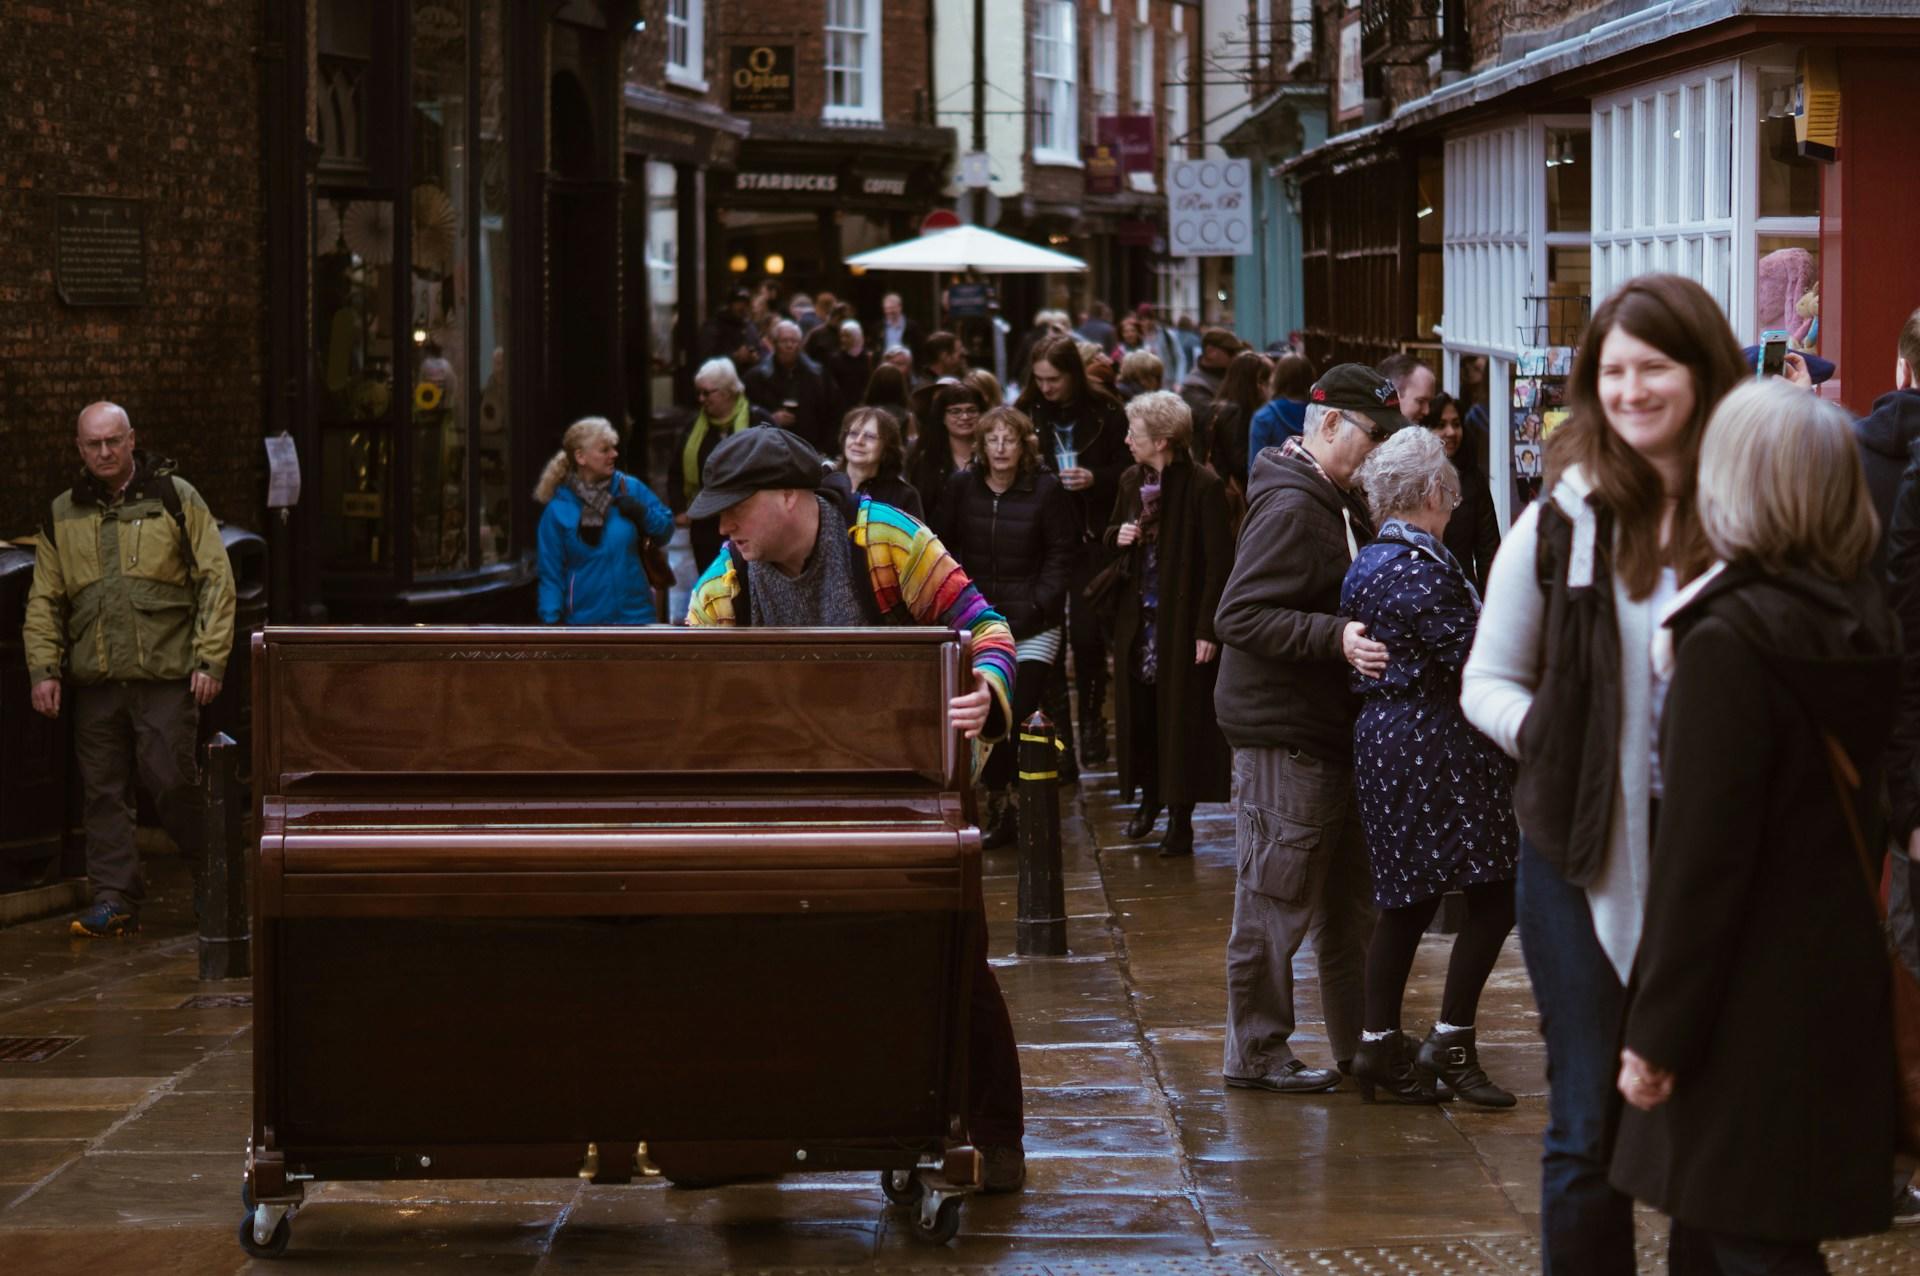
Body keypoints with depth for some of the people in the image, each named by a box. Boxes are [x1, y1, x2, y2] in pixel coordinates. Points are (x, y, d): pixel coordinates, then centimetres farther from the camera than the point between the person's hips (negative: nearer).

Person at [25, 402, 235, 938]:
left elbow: (215, 580, 1)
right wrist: (43, 668, 4)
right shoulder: (62, 515, 13)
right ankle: (114, 898, 9)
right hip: (94, 681, 4)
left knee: (170, 778, -8)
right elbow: (44, 601, 16)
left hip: (166, 674, -4)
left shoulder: (175, 498, 2)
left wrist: (210, 659, -6)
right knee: (103, 792, 4)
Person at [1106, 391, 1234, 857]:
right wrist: (1118, 535, -4)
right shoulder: (1131, 481, 6)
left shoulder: (1203, 486, -15)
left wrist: (1207, 629, -17)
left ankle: (1181, 816, 9)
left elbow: (1219, 561, -15)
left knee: (1181, 716, 0)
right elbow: (1111, 535, 22)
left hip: (1182, 621, -6)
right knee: (1139, 711, 12)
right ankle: (1150, 797, 29)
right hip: (1137, 618, 6)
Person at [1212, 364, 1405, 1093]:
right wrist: (1335, 637, -32)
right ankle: (1256, 1054, 5)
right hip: (1283, 736, -11)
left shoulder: (1339, 505, 16)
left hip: (1330, 730, 11)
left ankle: (1360, 1044, 26)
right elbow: (1238, 615, -25)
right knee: (1277, 900, -3)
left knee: (1349, 898, 16)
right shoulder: (1290, 508, -17)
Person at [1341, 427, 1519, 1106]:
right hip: (1433, 741, -10)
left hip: (1383, 736, 10)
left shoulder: (1368, 562, 13)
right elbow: (1472, 656, -18)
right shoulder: (1420, 567, -17)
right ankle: (1451, 1044, -3)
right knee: (1494, 894, -5)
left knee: (1407, 899, 13)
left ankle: (1380, 1046, 15)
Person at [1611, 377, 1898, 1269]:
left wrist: (1658, 1030, -14)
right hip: (1839, 987, 8)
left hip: (1756, 1016, -8)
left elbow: (1701, 854, -19)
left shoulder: (1729, 643, -18)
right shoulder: (1864, 626, 7)